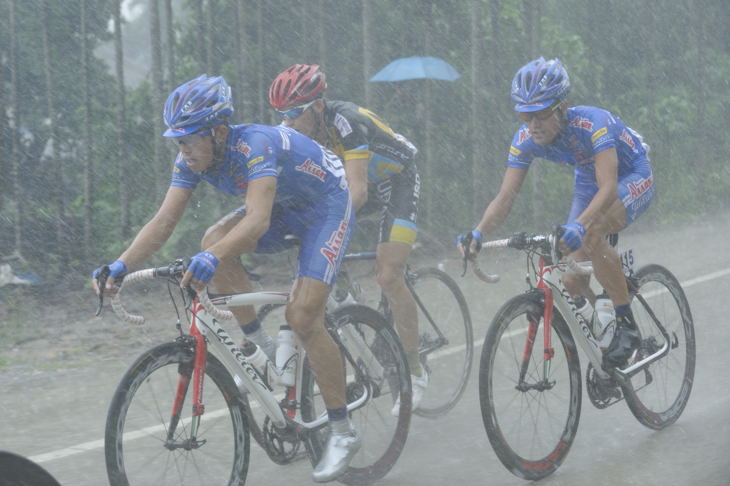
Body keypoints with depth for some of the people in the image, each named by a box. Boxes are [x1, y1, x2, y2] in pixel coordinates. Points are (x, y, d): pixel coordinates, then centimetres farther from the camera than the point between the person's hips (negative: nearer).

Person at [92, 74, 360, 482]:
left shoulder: (254, 145, -36)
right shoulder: (193, 159, -14)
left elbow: (257, 220, -48)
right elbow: (164, 222, -17)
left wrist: (212, 260, -64)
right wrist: (121, 265, -31)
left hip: (328, 206, -7)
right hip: (285, 207, 7)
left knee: (303, 317, -18)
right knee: (215, 240, -19)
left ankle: (343, 433, -6)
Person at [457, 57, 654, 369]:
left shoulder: (593, 123, -36)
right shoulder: (525, 139, -20)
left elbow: (609, 188, -47)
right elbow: (505, 198, -21)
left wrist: (578, 225, -64)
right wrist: (478, 233, -40)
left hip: (633, 178, -6)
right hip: (589, 183, 6)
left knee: (591, 234, -36)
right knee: (572, 283, -7)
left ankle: (627, 326, -22)